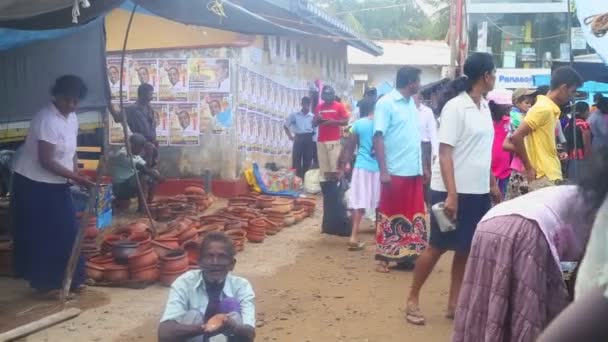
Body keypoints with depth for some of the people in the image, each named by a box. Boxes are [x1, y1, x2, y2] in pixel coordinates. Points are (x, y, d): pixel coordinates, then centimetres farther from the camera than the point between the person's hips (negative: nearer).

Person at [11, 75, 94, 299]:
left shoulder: (72, 118, 4)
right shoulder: (47, 120, -24)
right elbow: (46, 161, -26)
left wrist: (76, 174, -1)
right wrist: (76, 177, -25)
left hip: (56, 183, 9)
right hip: (34, 183, -9)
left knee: (66, 231, 11)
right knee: (41, 235, -1)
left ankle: (66, 278, 22)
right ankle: (44, 283, 10)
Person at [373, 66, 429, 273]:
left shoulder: (412, 104, 13)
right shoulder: (386, 103, -8)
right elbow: (378, 137, -13)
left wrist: (424, 166, 15)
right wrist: (383, 170, -18)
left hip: (414, 170, 7)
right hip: (395, 171, -7)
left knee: (413, 214, 10)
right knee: (390, 214, 2)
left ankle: (407, 254, 19)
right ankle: (383, 257, 11)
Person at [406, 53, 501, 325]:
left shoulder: (484, 107, 9)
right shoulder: (455, 107, -14)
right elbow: (445, 152, -18)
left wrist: (493, 184, 17)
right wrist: (451, 194, -23)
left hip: (479, 192, 7)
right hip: (454, 191, -7)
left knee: (466, 249, 10)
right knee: (438, 247, 1)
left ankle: (454, 303, 20)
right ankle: (412, 300, 15)